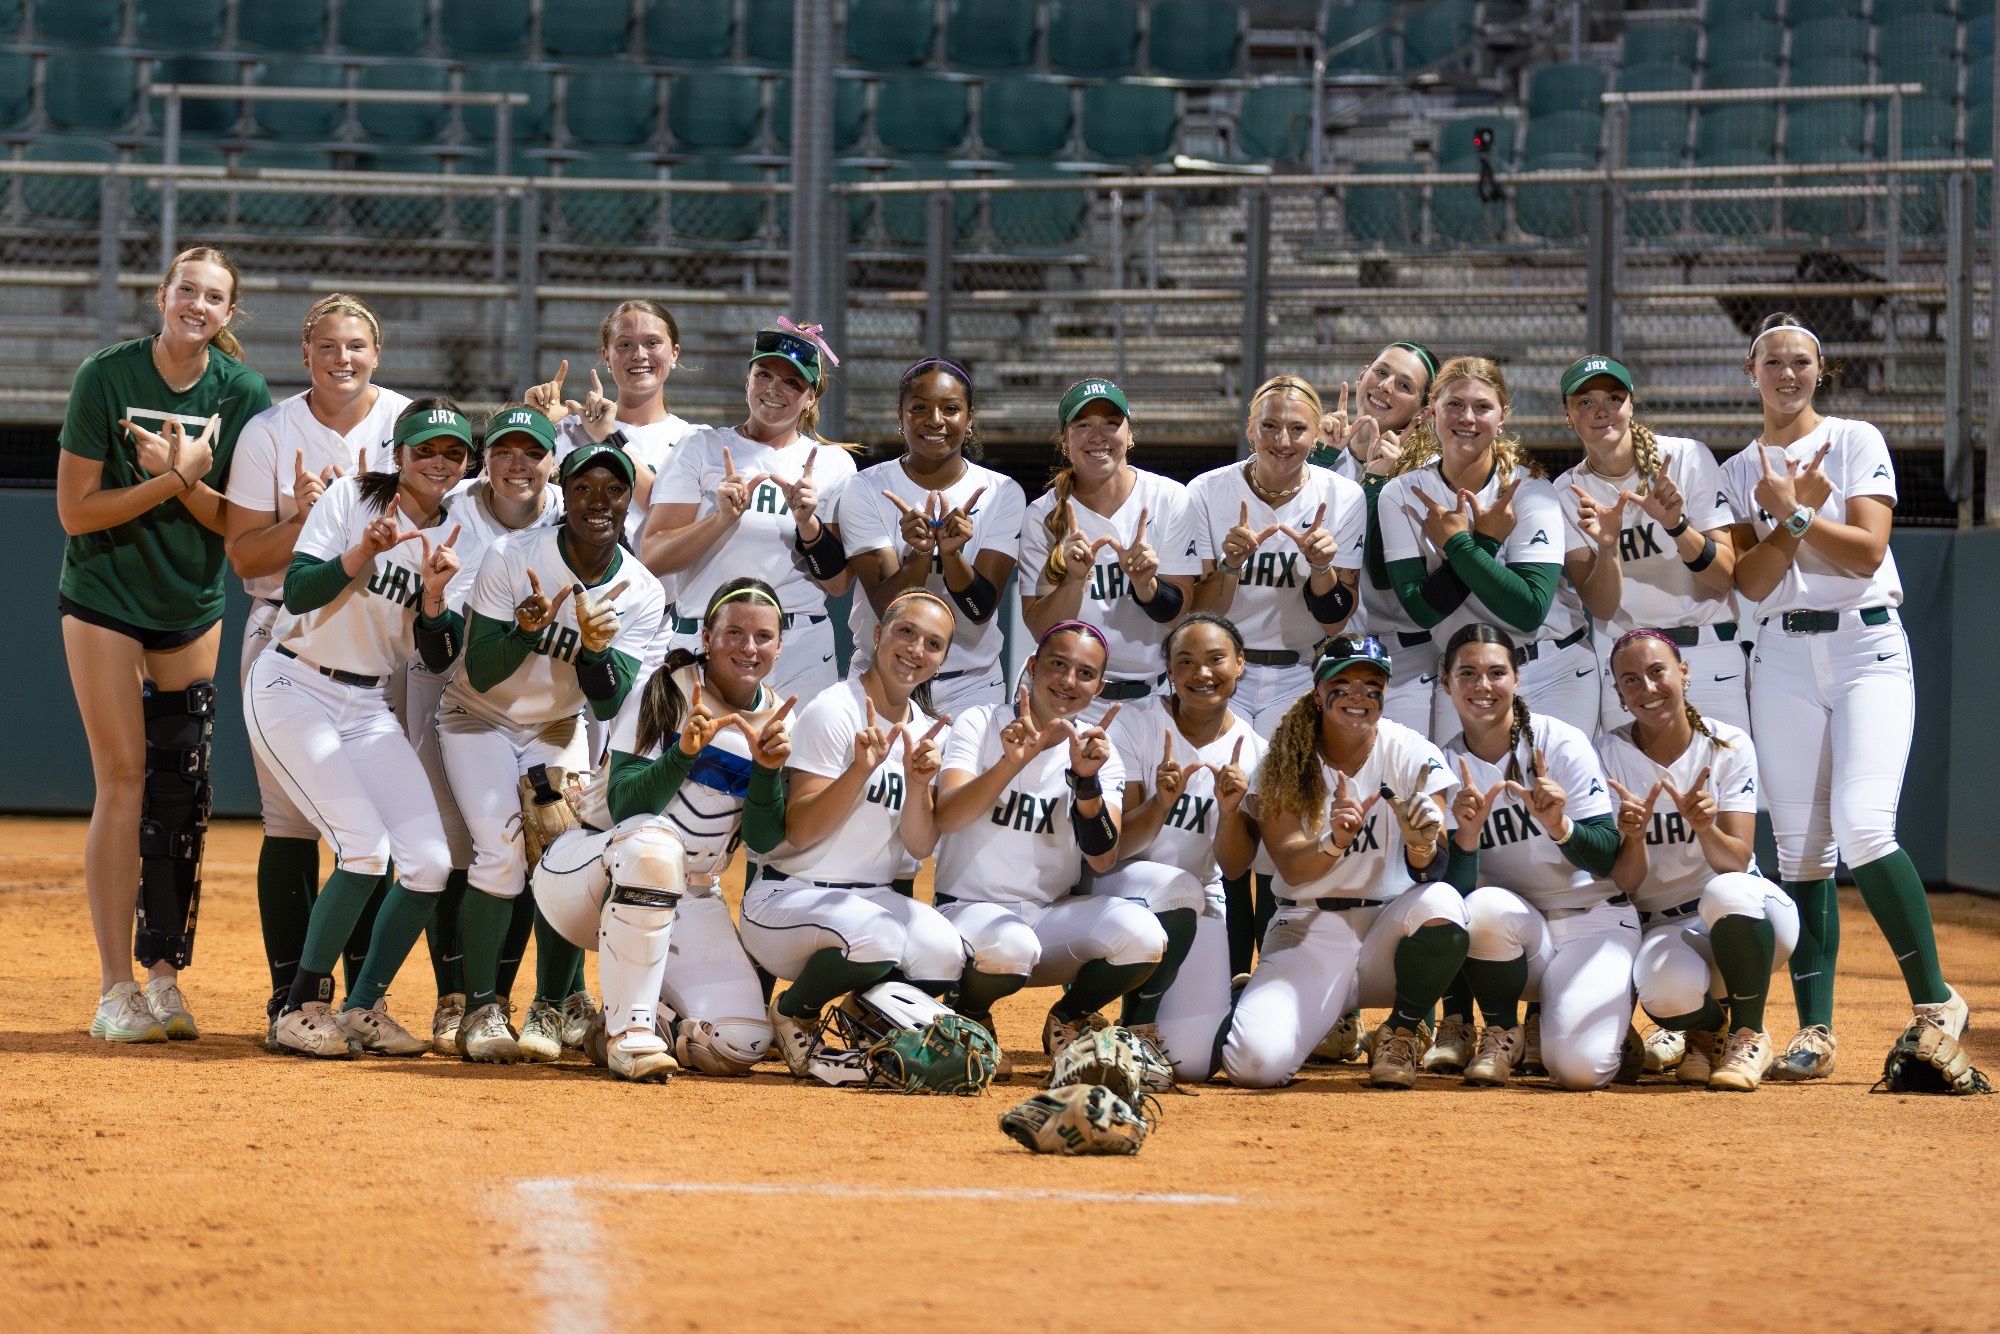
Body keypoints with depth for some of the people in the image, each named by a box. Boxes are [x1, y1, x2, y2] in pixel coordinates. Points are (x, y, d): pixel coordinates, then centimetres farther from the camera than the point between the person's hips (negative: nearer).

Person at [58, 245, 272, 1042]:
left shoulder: (243, 394, -5)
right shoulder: (107, 377, -13)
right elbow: (75, 511, -14)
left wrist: (189, 478, -22)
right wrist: (173, 481, -22)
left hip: (193, 609, 3)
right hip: (105, 599, -3)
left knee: (182, 790, 1)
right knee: (124, 781, -7)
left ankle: (164, 977, 10)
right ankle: (115, 990, -5)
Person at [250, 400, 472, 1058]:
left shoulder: (454, 539, 5)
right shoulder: (352, 498, -8)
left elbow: (439, 659, 2)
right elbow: (299, 591, -17)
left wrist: (433, 593, -15)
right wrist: (367, 550, -28)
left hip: (367, 707, 6)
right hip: (293, 689, -6)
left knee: (430, 862, -8)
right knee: (366, 850, -21)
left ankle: (363, 1007, 9)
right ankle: (301, 1010, -6)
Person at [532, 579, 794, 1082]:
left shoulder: (776, 720, 1)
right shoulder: (664, 692, -12)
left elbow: (762, 842, -5)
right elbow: (624, 807, -21)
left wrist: (768, 767, -22)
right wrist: (685, 752, -36)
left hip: (687, 897, 4)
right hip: (586, 876, -4)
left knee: (740, 1043, -17)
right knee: (654, 840, -41)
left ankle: (648, 1017, 15)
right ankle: (628, 1030, -29)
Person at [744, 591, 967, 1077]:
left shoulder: (926, 732, 9)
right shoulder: (834, 713, -11)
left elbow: (920, 847, 0)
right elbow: (799, 832, -17)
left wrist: (918, 784, -18)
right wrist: (860, 771, -30)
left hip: (875, 900, 6)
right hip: (790, 896, -6)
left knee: (943, 954, -25)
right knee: (874, 937, -37)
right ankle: (794, 1013, -5)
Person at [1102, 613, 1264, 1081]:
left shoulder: (1253, 752, -3)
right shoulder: (1135, 726, -10)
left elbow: (1233, 868, -5)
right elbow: (1114, 848, -14)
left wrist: (1230, 810, -25)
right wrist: (1161, 802, -32)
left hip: (1201, 906, 3)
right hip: (1122, 887, -2)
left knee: (1192, 1063, -13)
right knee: (1177, 888, -38)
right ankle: (1136, 1023, -14)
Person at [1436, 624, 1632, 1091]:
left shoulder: (1562, 743, -10)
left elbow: (1610, 860, -13)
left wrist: (1558, 826, -33)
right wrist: (1466, 834, -28)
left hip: (1593, 920, -3)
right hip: (1515, 929, 3)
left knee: (1579, 1067, -26)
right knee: (1483, 907, -34)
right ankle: (1502, 1034, -7)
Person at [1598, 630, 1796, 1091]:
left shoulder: (1729, 746, -8)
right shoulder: (1609, 756, -5)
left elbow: (1737, 862, -17)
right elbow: (1624, 884, -10)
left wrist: (1705, 828, -39)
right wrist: (1634, 837, -31)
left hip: (1744, 918, 0)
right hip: (1662, 927, 0)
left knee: (1726, 891, -38)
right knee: (1667, 989, -35)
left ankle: (1748, 1035, -14)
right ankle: (1707, 1031, 5)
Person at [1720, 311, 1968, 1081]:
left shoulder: (1856, 441, 3)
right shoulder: (1739, 474, 12)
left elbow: (1867, 551, -9)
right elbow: (1752, 582, -2)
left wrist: (1791, 512, -12)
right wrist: (1798, 512, -12)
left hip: (1868, 648, -4)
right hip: (1783, 662, 4)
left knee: (1862, 829, -19)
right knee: (1800, 849, -1)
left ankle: (1934, 1000, -8)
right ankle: (1814, 1032, 0)